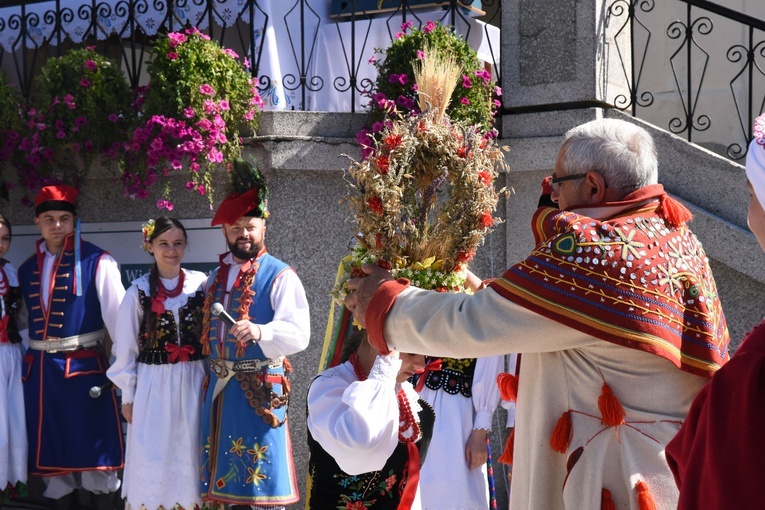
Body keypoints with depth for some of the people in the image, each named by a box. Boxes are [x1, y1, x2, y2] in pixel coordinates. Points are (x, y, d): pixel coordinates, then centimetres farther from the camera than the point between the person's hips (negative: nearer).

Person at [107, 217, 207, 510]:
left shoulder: (201, 284, 0)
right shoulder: (139, 292, -3)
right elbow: (125, 348, 1)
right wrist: (127, 395, 1)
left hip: (194, 384, 1)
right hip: (153, 385, -1)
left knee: (190, 457, 8)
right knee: (153, 460, 4)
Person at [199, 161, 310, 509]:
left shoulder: (280, 276, -6)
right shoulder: (216, 276, 14)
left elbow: (298, 334, -17)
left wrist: (259, 331, -33)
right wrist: (212, 371, 8)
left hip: (259, 388, -6)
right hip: (220, 386, 6)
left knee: (260, 477, -5)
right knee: (229, 475, 10)